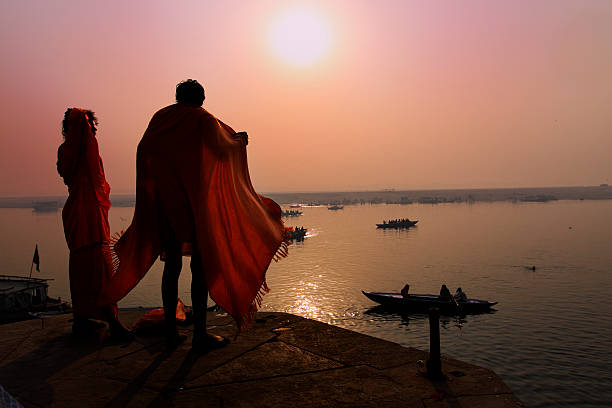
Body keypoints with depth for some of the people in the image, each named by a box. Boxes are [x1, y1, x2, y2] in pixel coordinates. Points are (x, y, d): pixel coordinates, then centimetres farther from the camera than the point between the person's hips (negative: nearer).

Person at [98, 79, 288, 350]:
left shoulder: (160, 117, 11)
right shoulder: (204, 119, -1)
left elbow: (143, 151, 7)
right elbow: (225, 150, -6)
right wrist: (239, 141, 14)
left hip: (166, 202, 4)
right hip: (196, 201, -4)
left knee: (172, 264, 9)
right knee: (201, 265, 0)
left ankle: (170, 332, 13)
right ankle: (200, 334, 2)